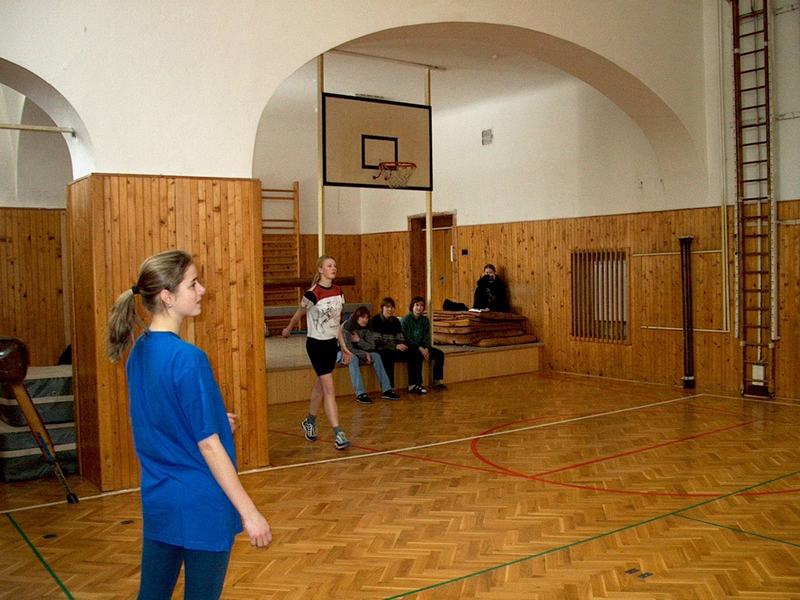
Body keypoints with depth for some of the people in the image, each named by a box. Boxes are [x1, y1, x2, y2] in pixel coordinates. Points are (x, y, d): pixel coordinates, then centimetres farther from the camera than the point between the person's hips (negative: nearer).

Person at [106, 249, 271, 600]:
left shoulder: (138, 352, 2)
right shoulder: (187, 358, -22)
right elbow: (209, 446, -20)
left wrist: (213, 421, 9)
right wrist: (249, 512, -15)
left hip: (157, 502, 8)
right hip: (201, 506, -7)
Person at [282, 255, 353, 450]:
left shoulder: (338, 291, 3)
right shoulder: (312, 294, -17)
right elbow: (298, 314, 1)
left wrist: (343, 346, 12)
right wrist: (288, 329, 17)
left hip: (332, 343, 7)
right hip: (316, 344, -7)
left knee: (320, 386, 18)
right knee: (329, 389, -11)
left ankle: (309, 422, 37)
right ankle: (338, 434, -11)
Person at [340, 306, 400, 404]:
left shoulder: (367, 327, -3)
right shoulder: (347, 326, -22)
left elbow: (371, 346, -7)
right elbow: (348, 348, -26)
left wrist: (358, 340, -22)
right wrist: (365, 355, -24)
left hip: (360, 353, 6)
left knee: (376, 356, -16)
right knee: (353, 359, -37)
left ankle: (386, 390, -21)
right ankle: (360, 394, -44)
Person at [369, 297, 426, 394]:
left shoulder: (395, 321, 13)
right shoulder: (375, 321, -7)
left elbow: (401, 339, 13)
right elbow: (377, 342, -16)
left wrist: (402, 345, -12)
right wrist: (395, 346, -22)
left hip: (394, 350, 6)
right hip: (380, 351, -6)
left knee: (414, 354, -14)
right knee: (388, 356, -39)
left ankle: (413, 385, -8)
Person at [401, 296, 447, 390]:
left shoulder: (425, 320, 9)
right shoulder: (405, 320, -8)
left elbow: (426, 337, 4)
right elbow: (407, 338, -14)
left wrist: (426, 349, -15)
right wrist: (420, 349, -22)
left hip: (422, 346, 6)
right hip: (409, 347, -6)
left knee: (440, 353, -12)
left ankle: (437, 381, -11)